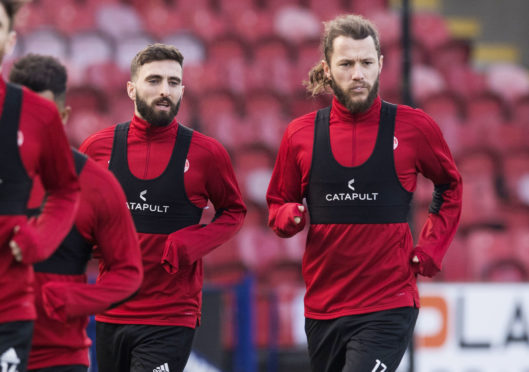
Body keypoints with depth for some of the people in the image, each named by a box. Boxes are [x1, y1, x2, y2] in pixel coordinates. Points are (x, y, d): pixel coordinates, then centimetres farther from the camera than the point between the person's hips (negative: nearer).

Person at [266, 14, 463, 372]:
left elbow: (450, 186, 15)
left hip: (388, 306, -4)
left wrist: (430, 249, 4)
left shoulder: (413, 127, -2)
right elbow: (278, 202, 16)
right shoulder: (300, 134, 4)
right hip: (322, 309, 4)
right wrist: (289, 217, -7)